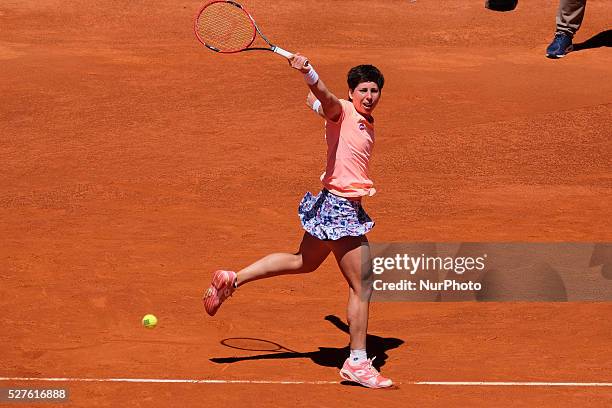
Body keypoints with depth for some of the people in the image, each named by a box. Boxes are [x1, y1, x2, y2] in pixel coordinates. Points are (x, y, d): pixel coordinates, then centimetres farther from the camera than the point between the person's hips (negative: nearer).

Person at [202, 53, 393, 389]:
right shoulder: (342, 112, -13)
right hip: (340, 208, -10)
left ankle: (232, 280, 29)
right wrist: (307, 72, -55)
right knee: (362, 286, -3)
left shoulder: (366, 121, 12)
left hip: (337, 206, 10)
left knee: (303, 261, 28)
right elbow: (325, 96, -40)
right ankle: (358, 363, 5)